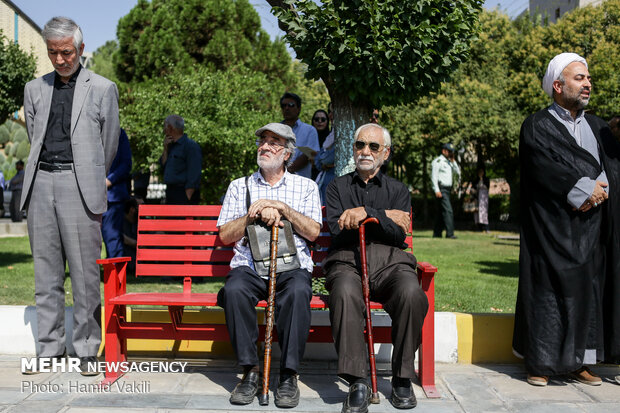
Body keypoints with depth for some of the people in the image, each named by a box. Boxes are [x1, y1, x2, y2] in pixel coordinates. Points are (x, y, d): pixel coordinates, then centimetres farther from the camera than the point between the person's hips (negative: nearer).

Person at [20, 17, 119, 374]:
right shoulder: (35, 89, 16)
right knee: (46, 271, 7)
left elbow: (109, 145, 8)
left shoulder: (102, 88, 5)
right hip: (41, 183, 4)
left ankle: (88, 350, 8)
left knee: (85, 272, -3)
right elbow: (34, 138, 20)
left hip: (79, 185, -4)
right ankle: (49, 349, 17)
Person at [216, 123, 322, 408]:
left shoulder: (306, 186, 15)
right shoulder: (239, 186, 17)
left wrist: (283, 207, -8)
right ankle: (250, 370, -19)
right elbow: (225, 235, 9)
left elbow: (313, 232, 2)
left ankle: (288, 374, -22)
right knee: (234, 290, -33)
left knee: (297, 291, -35)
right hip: (249, 265, 1)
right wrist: (256, 213, -4)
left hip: (292, 266, -1)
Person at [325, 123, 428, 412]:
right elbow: (338, 230, 2)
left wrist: (367, 213, -11)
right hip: (347, 261, 0)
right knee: (345, 294, -37)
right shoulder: (338, 187, 20)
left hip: (389, 263, 1)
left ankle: (402, 378, -15)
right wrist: (385, 216, 0)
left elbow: (398, 235, 4)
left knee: (412, 294, -33)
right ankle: (358, 383, -31)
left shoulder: (398, 190, 21)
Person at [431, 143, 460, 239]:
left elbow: (457, 172, 16)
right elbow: (433, 176, -12)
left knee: (440, 211, 9)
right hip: (441, 189, -9)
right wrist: (436, 190, -21)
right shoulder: (438, 161, -6)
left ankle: (437, 233, 13)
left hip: (447, 189, 9)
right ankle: (449, 233, -19)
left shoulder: (449, 162, 20)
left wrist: (453, 160, 7)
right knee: (448, 210, -16)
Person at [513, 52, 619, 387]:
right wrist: (584, 188, -15)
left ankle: (577, 362, 16)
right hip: (551, 225, -5)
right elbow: (545, 167, -14)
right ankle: (540, 363, 4)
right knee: (547, 289, -4)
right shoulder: (537, 126, 0)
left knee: (587, 289, 6)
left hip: (589, 226, 6)